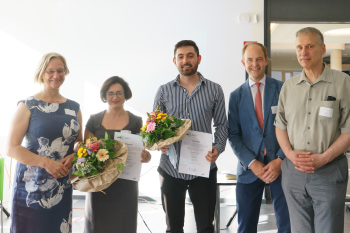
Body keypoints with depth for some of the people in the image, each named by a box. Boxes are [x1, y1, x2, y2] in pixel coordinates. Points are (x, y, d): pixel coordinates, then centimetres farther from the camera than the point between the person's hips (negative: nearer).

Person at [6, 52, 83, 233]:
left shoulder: (74, 108, 11)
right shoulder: (27, 106, -2)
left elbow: (80, 142, 19)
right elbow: (12, 148, -8)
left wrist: (72, 157, -3)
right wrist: (47, 163, -17)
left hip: (62, 187, 4)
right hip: (31, 187, -3)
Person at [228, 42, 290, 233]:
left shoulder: (283, 89, 2)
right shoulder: (236, 96, 7)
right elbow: (233, 135, 3)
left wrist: (280, 160, -11)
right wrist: (252, 163, -9)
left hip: (280, 166, -1)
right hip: (249, 167, 2)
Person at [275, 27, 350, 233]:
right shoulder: (288, 86, 9)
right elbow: (280, 125, 13)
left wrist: (323, 158, -14)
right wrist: (289, 153, -4)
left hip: (329, 171, -3)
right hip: (293, 171, 4)